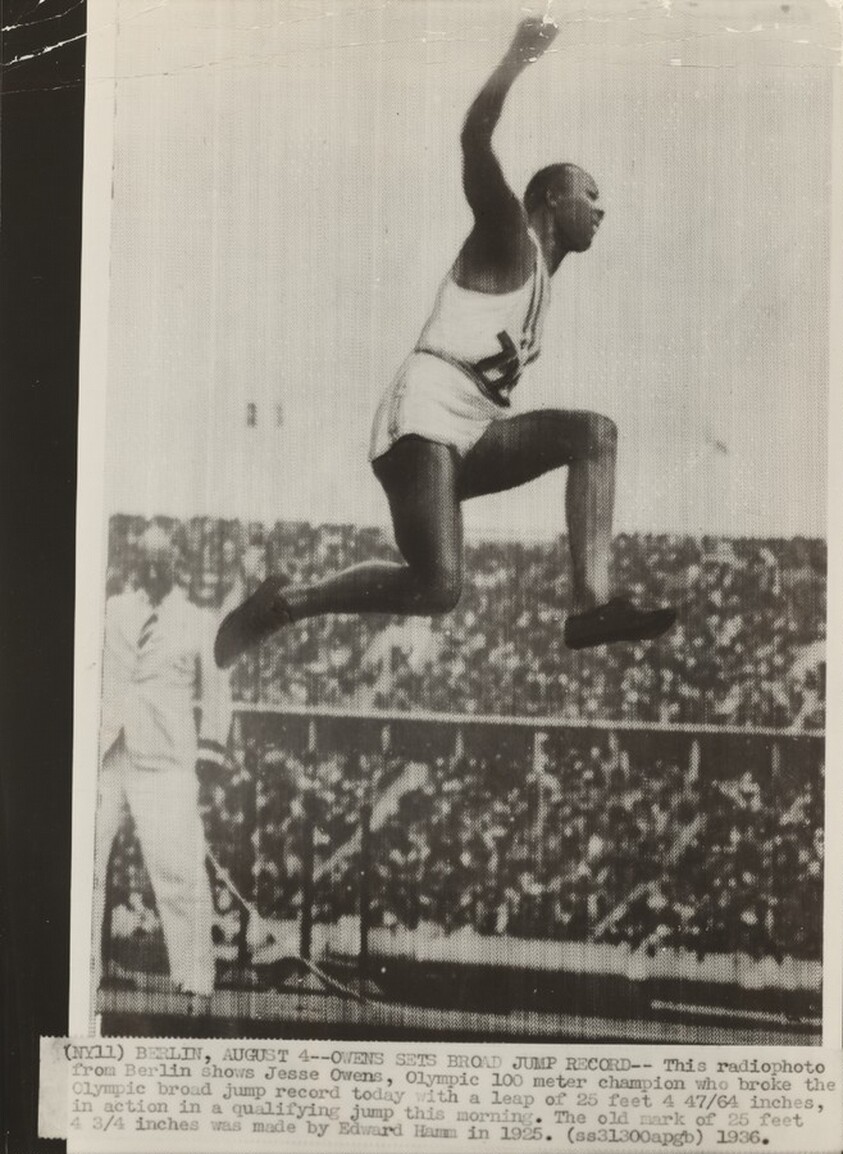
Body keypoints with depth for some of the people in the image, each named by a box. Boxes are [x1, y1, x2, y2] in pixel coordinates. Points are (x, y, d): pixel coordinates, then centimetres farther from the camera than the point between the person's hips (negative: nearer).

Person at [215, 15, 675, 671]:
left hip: (475, 436, 9)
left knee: (595, 433, -4)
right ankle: (284, 604, -5)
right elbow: (475, 142, -16)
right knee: (438, 588, -24)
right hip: (424, 420, -9)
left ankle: (594, 607, -17)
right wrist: (517, 59, -27)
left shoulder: (541, 279, 27)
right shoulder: (509, 236, 2)